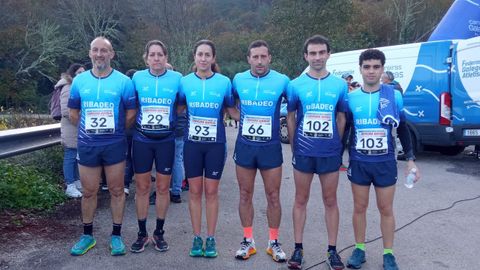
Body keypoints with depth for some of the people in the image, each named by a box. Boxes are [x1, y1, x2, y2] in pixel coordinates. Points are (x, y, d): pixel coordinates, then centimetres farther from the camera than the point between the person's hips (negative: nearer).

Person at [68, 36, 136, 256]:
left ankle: (116, 236, 20)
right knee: (89, 192, 11)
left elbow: (131, 113, 2)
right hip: (87, 145, 2)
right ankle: (87, 235, 26)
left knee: (116, 191, 7)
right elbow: (73, 113, 13)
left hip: (115, 145, -2)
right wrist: (90, 129, 10)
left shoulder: (123, 81, -4)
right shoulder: (79, 81, 4)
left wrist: (114, 130, 7)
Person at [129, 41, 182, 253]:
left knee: (163, 187, 7)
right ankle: (142, 233, 21)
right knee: (142, 187, 7)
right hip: (142, 140, 1)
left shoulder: (177, 78, -2)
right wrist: (135, 124, 5)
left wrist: (173, 122, 1)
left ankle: (159, 232, 23)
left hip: (166, 140, 0)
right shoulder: (137, 77, 0)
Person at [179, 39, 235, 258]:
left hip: (216, 144, -1)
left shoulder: (224, 82, -3)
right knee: (195, 191, 8)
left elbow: (232, 109, 8)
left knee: (211, 192, 7)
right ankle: (197, 238, 20)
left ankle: (211, 238, 20)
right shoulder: (185, 81, 1)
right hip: (192, 144, 1)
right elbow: (177, 109, 13)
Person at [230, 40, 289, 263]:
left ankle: (273, 242, 21)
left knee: (273, 196, 6)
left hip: (271, 147, -2)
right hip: (244, 146, 2)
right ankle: (248, 241, 24)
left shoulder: (281, 81, -5)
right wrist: (241, 119, 6)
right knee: (245, 194, 9)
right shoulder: (239, 80, 1)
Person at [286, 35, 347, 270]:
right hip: (303, 152, 0)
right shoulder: (296, 84, 0)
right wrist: (294, 147, 5)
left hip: (330, 153, 1)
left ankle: (332, 250, 22)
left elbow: (341, 118, 10)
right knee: (301, 200, 9)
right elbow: (291, 117, 7)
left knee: (330, 201, 10)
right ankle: (298, 248, 21)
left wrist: (337, 145, 7)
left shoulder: (339, 84, 3)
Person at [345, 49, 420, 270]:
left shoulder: (394, 95, -2)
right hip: (358, 163, 1)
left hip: (385, 162, -1)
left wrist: (410, 159, 3)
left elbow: (402, 129, 6)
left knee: (386, 209, 8)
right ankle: (359, 249, 26)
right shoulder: (351, 98, 0)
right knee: (359, 207, 11)